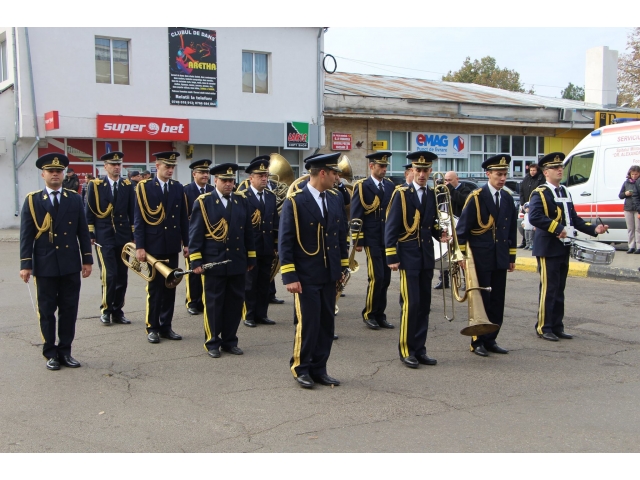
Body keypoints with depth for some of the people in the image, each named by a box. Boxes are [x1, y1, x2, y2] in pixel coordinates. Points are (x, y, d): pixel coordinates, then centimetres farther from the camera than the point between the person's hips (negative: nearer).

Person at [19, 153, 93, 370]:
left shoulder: (75, 198, 6)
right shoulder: (32, 200, 0)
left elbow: (83, 231, 7)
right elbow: (26, 235, -3)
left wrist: (87, 259, 4)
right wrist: (25, 264, -8)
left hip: (71, 265, 2)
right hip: (45, 266, -2)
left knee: (69, 310, 7)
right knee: (47, 311, 6)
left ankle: (65, 351, 18)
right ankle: (51, 353, 17)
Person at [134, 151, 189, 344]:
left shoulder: (178, 187, 8)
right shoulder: (144, 187, -4)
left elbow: (183, 218, 10)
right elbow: (138, 219, -7)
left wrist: (186, 243, 7)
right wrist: (139, 246, -12)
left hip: (172, 246, 4)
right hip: (153, 245, -4)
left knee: (170, 287, 8)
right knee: (155, 287, 3)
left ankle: (166, 326, 16)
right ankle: (152, 328, 13)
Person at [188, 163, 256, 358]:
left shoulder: (242, 201, 8)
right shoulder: (203, 202, -3)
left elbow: (248, 231, 12)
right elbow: (195, 233, -5)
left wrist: (251, 257, 11)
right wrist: (196, 261, -10)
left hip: (238, 262, 4)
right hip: (213, 262, -4)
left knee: (235, 303, 8)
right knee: (213, 303, 4)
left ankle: (230, 341, 20)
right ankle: (212, 343, 15)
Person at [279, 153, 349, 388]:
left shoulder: (335, 199, 8)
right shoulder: (294, 201, -11)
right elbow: (285, 241, -12)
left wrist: (344, 265, 12)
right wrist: (289, 276, -15)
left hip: (330, 274, 6)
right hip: (306, 276, -6)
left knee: (326, 323, 9)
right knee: (308, 323, -2)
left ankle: (319, 369, 21)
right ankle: (301, 369, 15)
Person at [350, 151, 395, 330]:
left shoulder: (390, 186, 11)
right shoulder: (361, 186, -4)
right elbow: (356, 216, -6)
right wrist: (358, 241, -10)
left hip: (389, 239, 5)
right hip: (372, 239, -5)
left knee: (385, 279, 8)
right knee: (376, 278, -8)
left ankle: (380, 315, 18)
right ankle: (369, 314, 8)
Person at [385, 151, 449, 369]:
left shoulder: (433, 195, 10)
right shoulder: (401, 194, -6)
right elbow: (391, 227, -8)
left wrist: (440, 234, -1)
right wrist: (391, 257, -13)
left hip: (426, 257, 6)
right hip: (408, 257, -6)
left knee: (424, 305, 8)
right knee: (410, 304, -7)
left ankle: (419, 349, 17)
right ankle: (406, 350, 5)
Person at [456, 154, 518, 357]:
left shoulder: (508, 198, 9)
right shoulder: (476, 197, -8)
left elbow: (512, 230, 15)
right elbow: (462, 228, -8)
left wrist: (511, 257, 13)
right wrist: (462, 255, -10)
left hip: (500, 259, 5)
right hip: (480, 258, -5)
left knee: (497, 302, 8)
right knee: (481, 300, 1)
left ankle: (490, 340, 19)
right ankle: (477, 342, 11)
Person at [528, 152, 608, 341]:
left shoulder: (565, 192, 16)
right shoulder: (540, 193, -10)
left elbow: (573, 218, 17)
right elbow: (534, 217, -26)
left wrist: (594, 229, 5)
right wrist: (557, 229, -27)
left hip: (564, 248, 8)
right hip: (548, 248, -8)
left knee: (559, 289, 12)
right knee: (548, 289, -4)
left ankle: (557, 327, 20)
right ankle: (543, 328, 6)